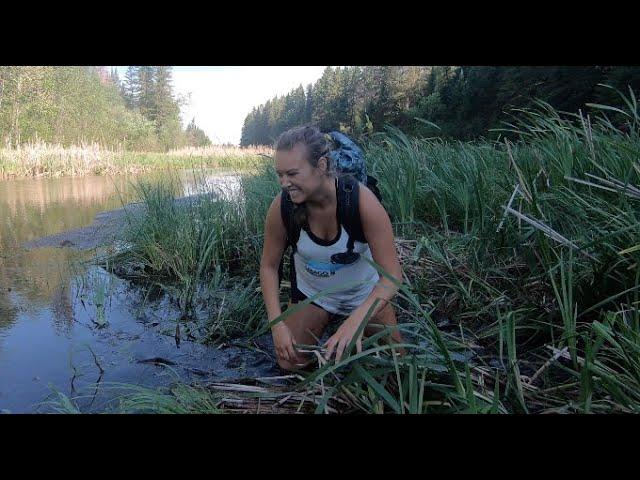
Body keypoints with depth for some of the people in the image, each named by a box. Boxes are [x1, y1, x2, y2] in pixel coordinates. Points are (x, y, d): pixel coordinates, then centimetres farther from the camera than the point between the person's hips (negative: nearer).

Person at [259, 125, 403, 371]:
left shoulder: (362, 200, -33)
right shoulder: (281, 207, -26)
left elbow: (392, 275, -31)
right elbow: (269, 266, -12)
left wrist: (355, 320, -46)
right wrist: (277, 324, -22)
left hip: (363, 293, -1)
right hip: (311, 292, 2)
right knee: (290, 362, -1)